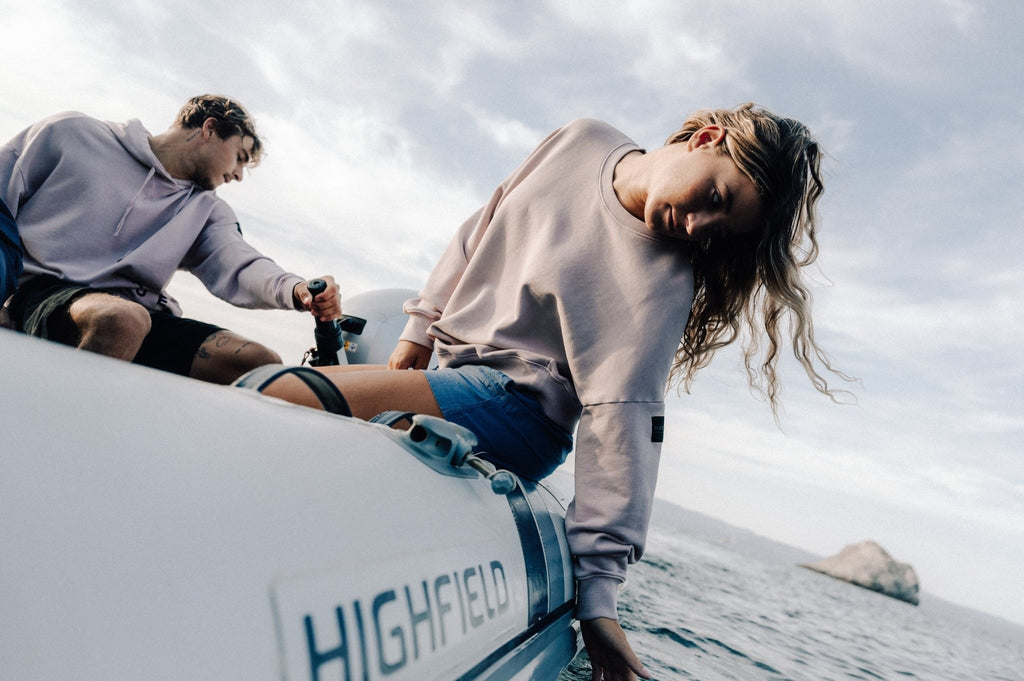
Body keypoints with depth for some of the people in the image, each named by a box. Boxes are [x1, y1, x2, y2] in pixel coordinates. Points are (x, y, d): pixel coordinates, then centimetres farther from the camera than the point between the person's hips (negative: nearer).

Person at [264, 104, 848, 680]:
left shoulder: (663, 282, -18)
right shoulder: (581, 142, -1)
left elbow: (622, 419, -23)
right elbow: (485, 229, 10)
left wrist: (598, 592, -26)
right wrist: (422, 324, 11)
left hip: (516, 404, -7)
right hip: (449, 366, 7)